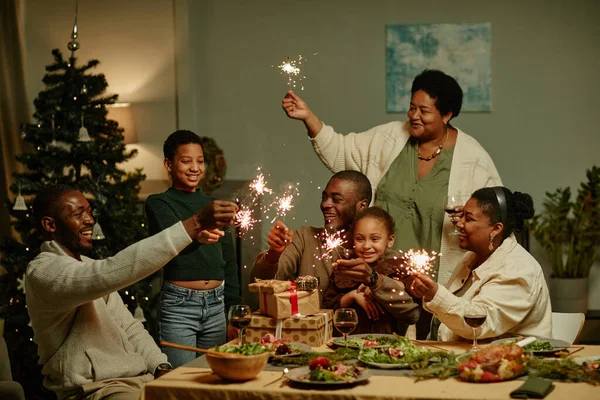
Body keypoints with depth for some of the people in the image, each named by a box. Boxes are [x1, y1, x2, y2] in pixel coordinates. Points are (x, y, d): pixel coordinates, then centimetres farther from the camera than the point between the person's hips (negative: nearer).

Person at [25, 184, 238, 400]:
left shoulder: (91, 269, 18)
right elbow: (115, 271, -29)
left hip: (140, 377, 9)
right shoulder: (43, 271, -14)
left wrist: (161, 366, -3)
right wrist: (195, 224, -32)